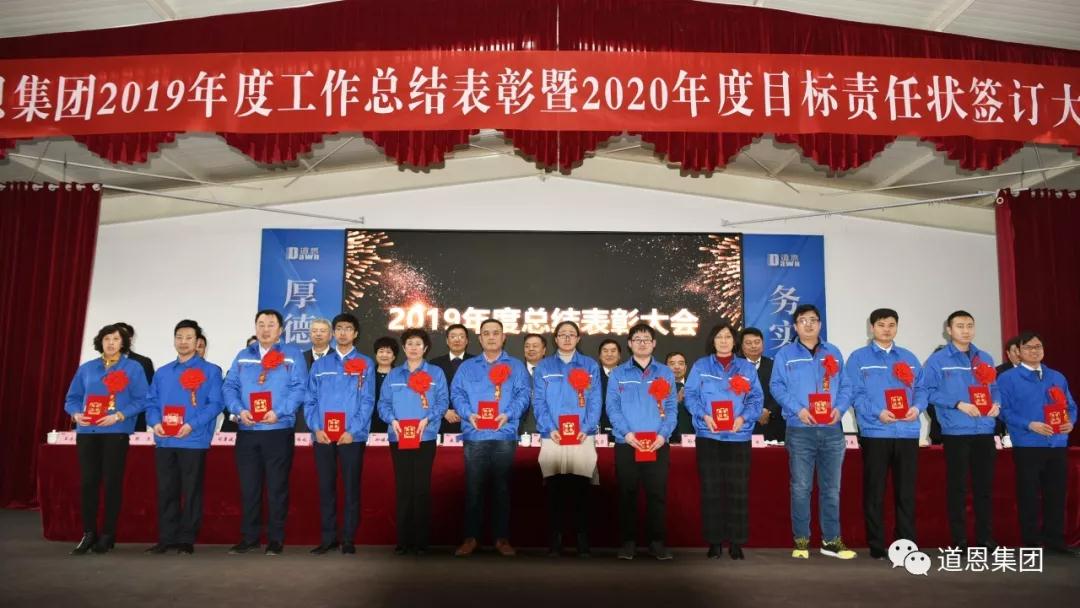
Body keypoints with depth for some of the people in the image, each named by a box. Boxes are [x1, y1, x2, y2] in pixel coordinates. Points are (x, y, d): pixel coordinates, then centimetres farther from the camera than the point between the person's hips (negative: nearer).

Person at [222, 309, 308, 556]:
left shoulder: (292, 354, 3)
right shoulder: (242, 356, 16)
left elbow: (299, 388, -6)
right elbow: (229, 386, 7)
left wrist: (278, 412, -17)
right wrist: (239, 410, -11)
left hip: (279, 430, -3)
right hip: (247, 431, 4)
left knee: (277, 486, 2)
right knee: (248, 486, 9)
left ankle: (276, 539, 12)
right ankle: (249, 537, 20)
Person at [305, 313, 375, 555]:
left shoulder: (365, 364, 3)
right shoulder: (320, 364, 12)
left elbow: (367, 401, -3)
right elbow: (311, 400, 8)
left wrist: (352, 431, -12)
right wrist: (316, 428, -6)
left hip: (352, 436, -2)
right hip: (323, 437, 3)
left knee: (351, 488, 3)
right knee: (325, 487, 7)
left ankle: (348, 539, 11)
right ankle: (327, 538, 17)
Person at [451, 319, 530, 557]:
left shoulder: (516, 366, 13)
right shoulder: (467, 366, 17)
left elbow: (523, 394, 2)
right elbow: (457, 393, 6)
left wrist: (508, 414, -15)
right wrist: (468, 414, -12)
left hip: (504, 435, -1)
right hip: (474, 435, 1)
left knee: (502, 487, 3)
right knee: (473, 486, 0)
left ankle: (502, 538, 11)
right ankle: (470, 537, 8)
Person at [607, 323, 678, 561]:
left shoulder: (666, 373, 12)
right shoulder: (618, 374, 8)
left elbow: (671, 408, 5)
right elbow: (612, 407, -1)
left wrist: (663, 434, -10)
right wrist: (627, 433, -14)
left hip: (658, 444, 1)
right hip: (626, 444, -1)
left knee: (657, 493, 4)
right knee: (627, 493, 3)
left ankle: (657, 541, 15)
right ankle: (628, 541, 13)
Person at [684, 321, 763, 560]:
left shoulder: (747, 368, 14)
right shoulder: (700, 366, 10)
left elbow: (756, 398, 4)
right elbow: (691, 395, 1)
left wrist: (743, 417, -13)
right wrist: (704, 416, -15)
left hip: (738, 436, 1)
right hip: (708, 436, -1)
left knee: (738, 490, 1)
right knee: (711, 489, 1)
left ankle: (736, 542, 11)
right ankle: (714, 541, 10)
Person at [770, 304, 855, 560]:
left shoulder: (834, 353, 13)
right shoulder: (785, 354, 4)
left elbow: (845, 386, 10)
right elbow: (776, 386, -4)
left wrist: (840, 408, -9)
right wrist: (798, 409, -16)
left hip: (832, 430, 3)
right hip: (800, 430, -3)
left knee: (831, 487, 8)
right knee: (801, 488, 2)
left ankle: (831, 540, 18)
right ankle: (801, 540, 11)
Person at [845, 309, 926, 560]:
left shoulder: (909, 358, 17)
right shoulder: (858, 358, 3)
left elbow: (921, 389, 11)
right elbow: (855, 394, -5)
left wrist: (917, 407, -9)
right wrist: (877, 413, -19)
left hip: (907, 432, 4)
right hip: (875, 433, -3)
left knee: (906, 491, 7)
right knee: (874, 492, 2)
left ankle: (908, 545, 16)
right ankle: (877, 546, 9)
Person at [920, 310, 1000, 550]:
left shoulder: (985, 358, 14)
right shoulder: (938, 360, -2)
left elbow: (994, 388, 17)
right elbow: (929, 391, -8)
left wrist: (996, 404, -3)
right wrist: (958, 404, -16)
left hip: (984, 430, 4)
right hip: (955, 431, -4)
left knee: (984, 485, 9)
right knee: (957, 486, 2)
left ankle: (985, 538, 19)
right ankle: (959, 539, 9)